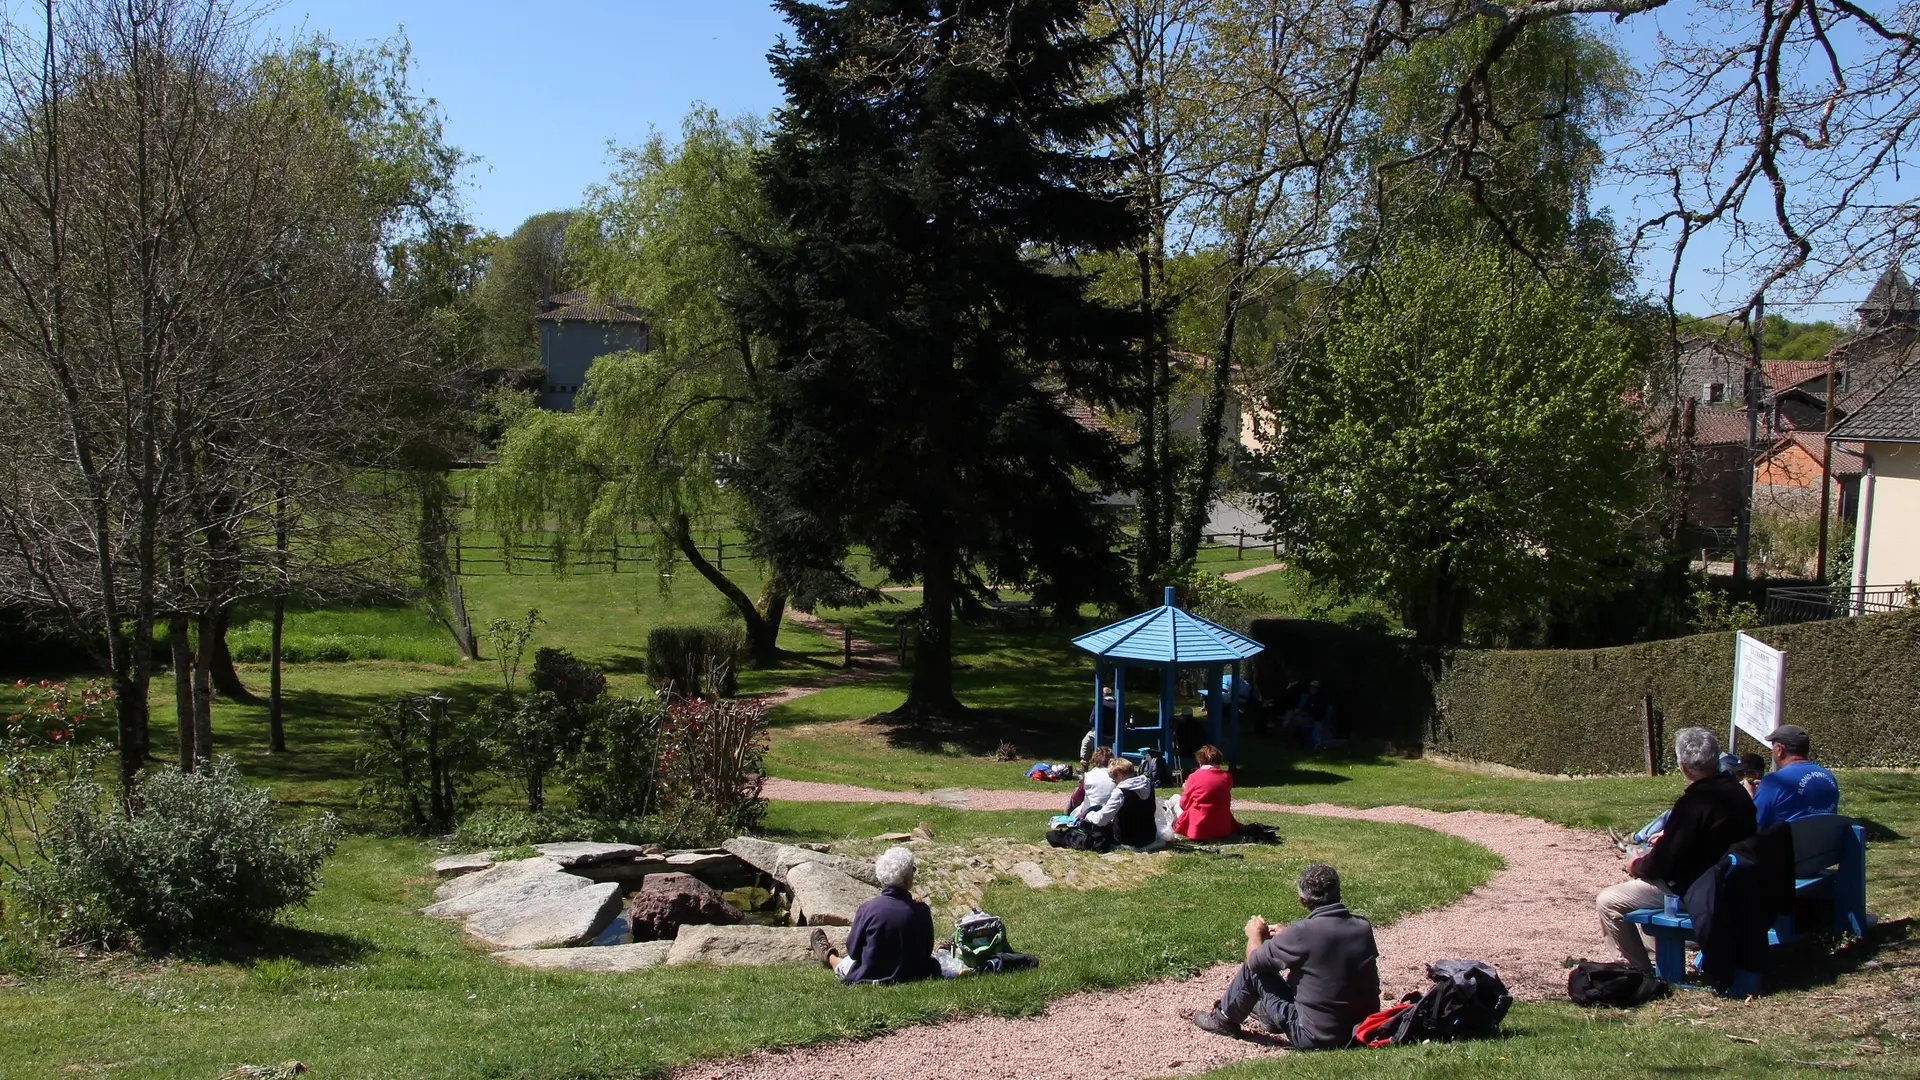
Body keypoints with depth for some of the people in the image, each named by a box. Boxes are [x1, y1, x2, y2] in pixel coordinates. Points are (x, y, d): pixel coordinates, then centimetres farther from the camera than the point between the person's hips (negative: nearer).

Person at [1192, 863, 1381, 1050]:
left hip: (1316, 1039, -6)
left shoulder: (1303, 933, -24)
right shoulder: (1364, 928, -6)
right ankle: (1269, 1013, 49)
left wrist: (1255, 935, 14)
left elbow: (1254, 961, -7)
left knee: (1254, 971, 7)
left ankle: (1223, 1019, 33)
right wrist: (1287, 935, 22)